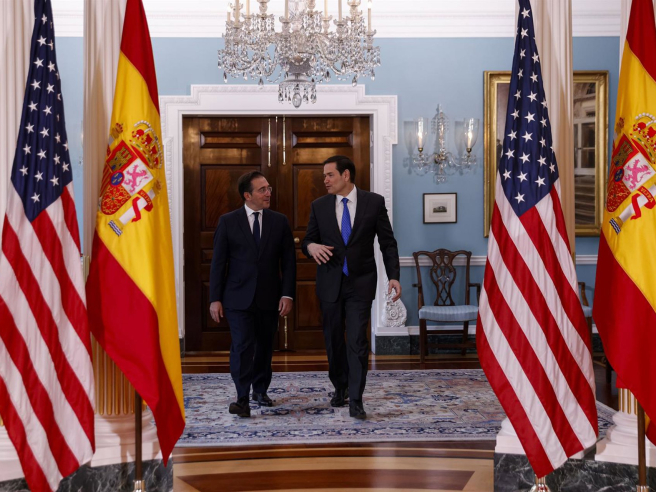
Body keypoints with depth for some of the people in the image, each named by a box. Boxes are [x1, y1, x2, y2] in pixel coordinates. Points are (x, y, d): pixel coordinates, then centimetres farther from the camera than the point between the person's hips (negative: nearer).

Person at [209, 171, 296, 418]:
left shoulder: (279, 221, 5)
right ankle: (242, 399, -8)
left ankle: (260, 390, 30)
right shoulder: (228, 221, -1)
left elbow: (288, 261, 4)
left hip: (269, 297, 3)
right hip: (238, 297, -2)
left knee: (265, 346, 11)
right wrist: (215, 298, -6)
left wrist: (287, 294, -5)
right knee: (242, 346, -11)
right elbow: (218, 262, -1)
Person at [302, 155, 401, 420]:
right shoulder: (319, 206, 4)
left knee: (358, 342, -9)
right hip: (330, 283, 3)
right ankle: (340, 388, 32)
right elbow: (308, 240, 8)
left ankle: (355, 400, -3)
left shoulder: (374, 202, -1)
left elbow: (387, 242, 1)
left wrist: (393, 276, -8)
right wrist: (311, 247, -17)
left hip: (360, 282, -3)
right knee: (333, 340, 11)